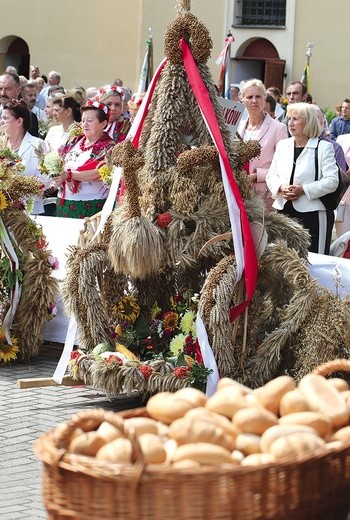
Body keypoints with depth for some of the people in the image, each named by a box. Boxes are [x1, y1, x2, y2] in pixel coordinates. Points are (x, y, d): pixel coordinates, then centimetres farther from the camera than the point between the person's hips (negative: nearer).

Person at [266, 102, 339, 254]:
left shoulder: (323, 147, -2)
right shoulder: (282, 145, 14)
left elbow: (332, 181, -9)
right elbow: (271, 175, 14)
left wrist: (303, 190, -18)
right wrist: (281, 188, -8)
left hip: (312, 213, -5)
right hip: (284, 210, 5)